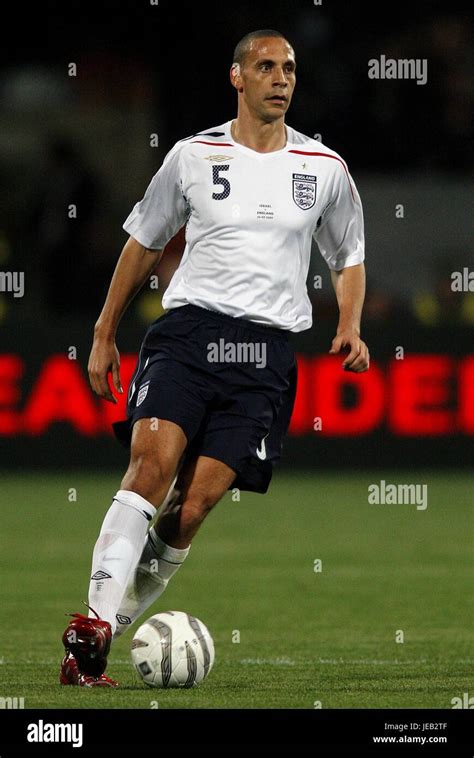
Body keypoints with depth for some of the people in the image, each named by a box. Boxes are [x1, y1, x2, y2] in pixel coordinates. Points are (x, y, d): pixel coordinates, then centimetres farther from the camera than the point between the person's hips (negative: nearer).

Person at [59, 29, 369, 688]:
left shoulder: (323, 168, 11)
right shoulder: (194, 156, 8)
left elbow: (349, 258, 24)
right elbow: (144, 242, 18)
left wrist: (350, 326, 6)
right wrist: (105, 334, 18)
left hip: (266, 352, 1)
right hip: (188, 329, -1)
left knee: (195, 506, -10)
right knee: (153, 460, -25)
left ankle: (108, 633, 0)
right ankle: (94, 623, -29)